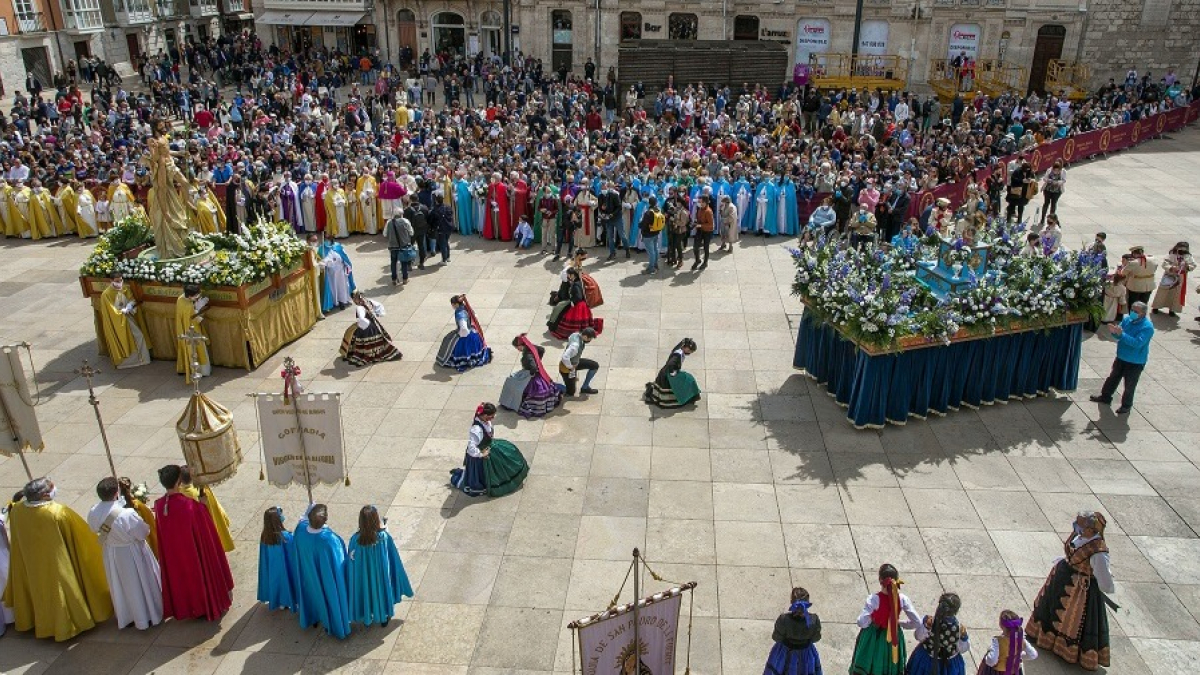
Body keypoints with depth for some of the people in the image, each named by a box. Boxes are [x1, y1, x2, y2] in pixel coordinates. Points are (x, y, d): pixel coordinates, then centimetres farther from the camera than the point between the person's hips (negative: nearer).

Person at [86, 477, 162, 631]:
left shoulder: (93, 514, -18)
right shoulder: (126, 514, -36)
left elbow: (95, 529, 3)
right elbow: (144, 532, -22)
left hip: (111, 556, 5)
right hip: (132, 554, -5)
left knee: (120, 585, 25)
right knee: (140, 583, 17)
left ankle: (125, 617, 42)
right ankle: (148, 616, 33)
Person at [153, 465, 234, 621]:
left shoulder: (159, 505, -15)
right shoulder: (191, 505, -31)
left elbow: (161, 533, -1)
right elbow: (205, 532, -18)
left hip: (173, 554, 4)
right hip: (195, 550, -4)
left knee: (180, 576, 25)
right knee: (201, 574, 18)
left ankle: (184, 607, 43)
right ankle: (209, 606, 37)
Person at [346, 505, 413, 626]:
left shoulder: (355, 539, -27)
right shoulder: (384, 536, -27)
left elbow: (352, 560, -13)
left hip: (363, 575, 0)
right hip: (381, 574, 0)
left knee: (366, 592, 26)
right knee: (382, 591, 26)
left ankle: (367, 618, 47)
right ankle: (384, 617, 46)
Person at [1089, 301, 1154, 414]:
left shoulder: (1147, 327, -24)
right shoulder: (1127, 319, -4)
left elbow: (1138, 343, -33)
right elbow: (1119, 335, -1)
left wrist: (1121, 334, -40)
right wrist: (1114, 331, -25)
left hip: (1135, 362, -6)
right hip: (1121, 357, 6)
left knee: (1129, 385, 10)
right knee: (1113, 378, 22)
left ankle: (1126, 405, 28)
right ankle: (1105, 397, 40)